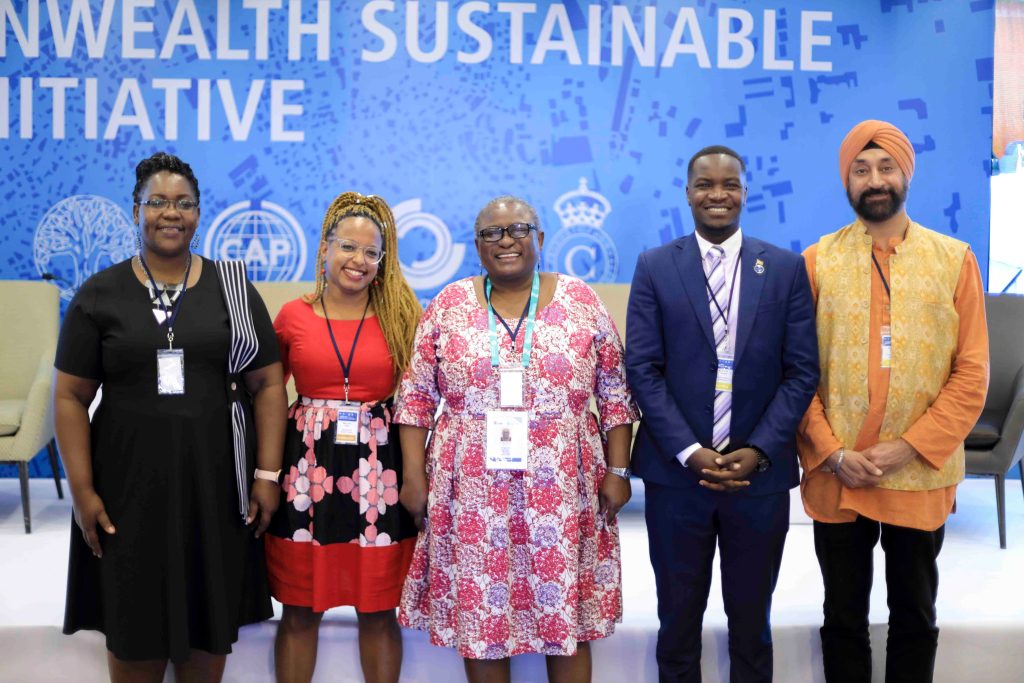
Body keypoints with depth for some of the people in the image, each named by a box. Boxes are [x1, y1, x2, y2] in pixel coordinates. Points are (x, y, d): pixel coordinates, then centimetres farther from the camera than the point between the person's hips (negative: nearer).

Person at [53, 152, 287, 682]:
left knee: (210, 622, 11)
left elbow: (267, 384, 1)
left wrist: (267, 474, -5)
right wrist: (82, 490, -5)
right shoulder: (99, 295, 1)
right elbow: (70, 397, 1)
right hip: (129, 484, 0)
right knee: (134, 626, 11)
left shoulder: (233, 289, 2)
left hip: (213, 482, 0)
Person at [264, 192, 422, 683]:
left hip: (379, 469, 0)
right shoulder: (293, 316, 2)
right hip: (306, 464, 1)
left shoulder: (400, 316, 2)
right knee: (300, 609, 10)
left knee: (379, 610, 10)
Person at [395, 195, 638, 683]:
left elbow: (616, 394, 3)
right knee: (479, 612, 9)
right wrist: (414, 475, -1)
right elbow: (416, 397, 4)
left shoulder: (581, 301, 1)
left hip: (562, 489, 0)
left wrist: (618, 471, 0)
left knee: (566, 611, 8)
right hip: (474, 491, 1)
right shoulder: (449, 305, 2)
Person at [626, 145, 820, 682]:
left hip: (760, 473, 1)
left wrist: (759, 451, -11)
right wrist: (690, 452, -12)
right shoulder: (654, 267, 1)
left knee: (751, 619, 15)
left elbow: (802, 372, 0)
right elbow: (642, 370, -4)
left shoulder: (786, 269, 3)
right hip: (676, 471, 0)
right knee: (678, 617, 13)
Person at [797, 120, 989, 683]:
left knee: (915, 616, 16)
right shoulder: (817, 262, 0)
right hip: (835, 478, 0)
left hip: (921, 476, 1)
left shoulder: (954, 260, 1)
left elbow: (971, 373, -3)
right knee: (843, 618, 13)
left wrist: (910, 448, -12)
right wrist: (832, 453, -11)